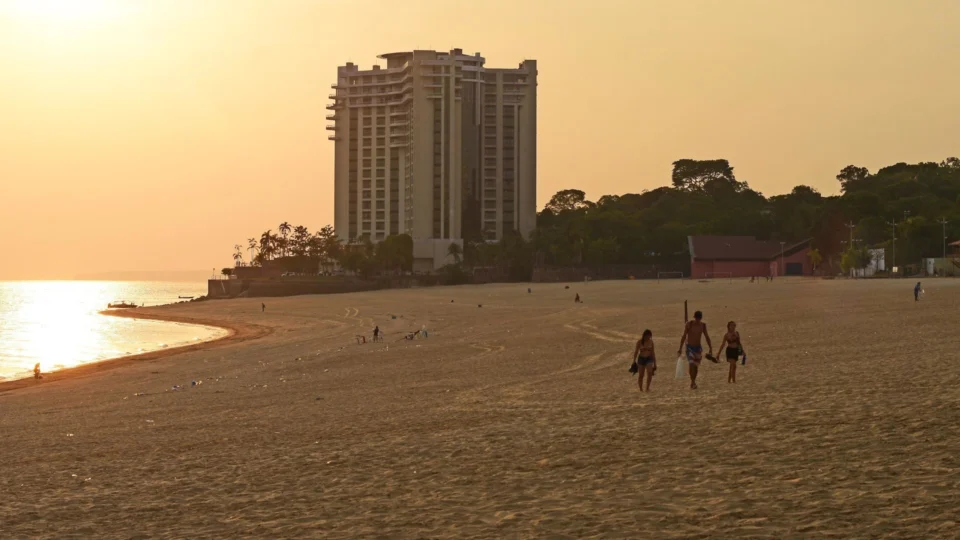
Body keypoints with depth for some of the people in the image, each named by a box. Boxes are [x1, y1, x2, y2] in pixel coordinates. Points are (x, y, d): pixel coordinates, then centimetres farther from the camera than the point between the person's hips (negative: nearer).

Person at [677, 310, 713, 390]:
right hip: (690, 347, -4)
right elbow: (684, 336, -11)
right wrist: (680, 348, -15)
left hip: (698, 347, 4)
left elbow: (707, 337, 9)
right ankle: (693, 382, -14)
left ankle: (693, 383, 18)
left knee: (696, 366, 6)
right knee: (692, 364, -17)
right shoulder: (689, 324, -12)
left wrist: (711, 349, 6)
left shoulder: (703, 325, 1)